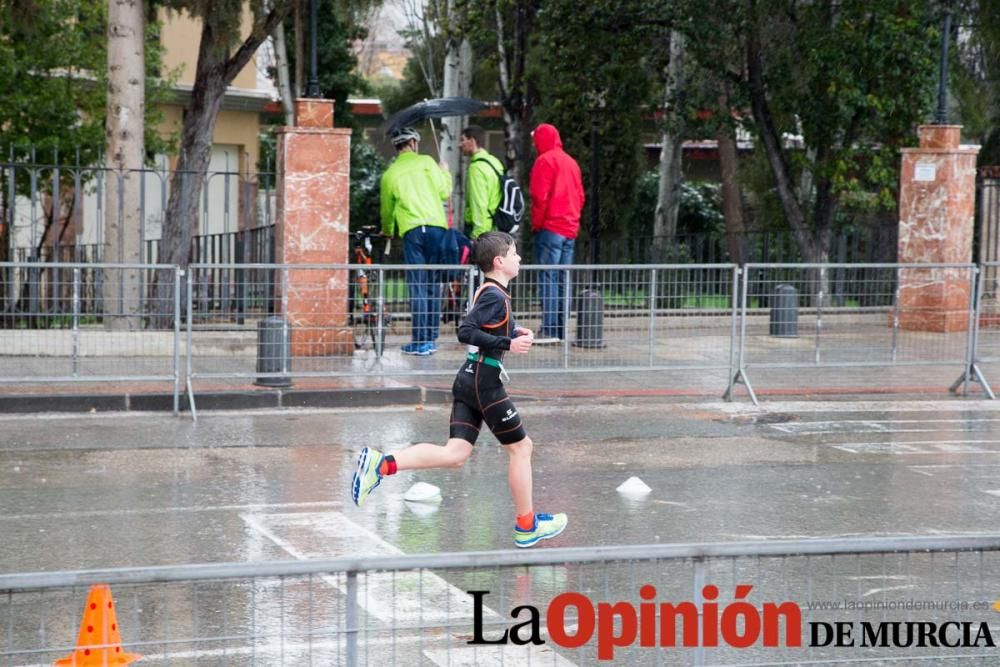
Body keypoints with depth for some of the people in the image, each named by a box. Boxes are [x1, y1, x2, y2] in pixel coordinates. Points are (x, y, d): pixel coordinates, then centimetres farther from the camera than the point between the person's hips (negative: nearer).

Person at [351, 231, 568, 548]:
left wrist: (512, 331, 19)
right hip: (485, 380, -9)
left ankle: (381, 463, -14)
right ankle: (526, 526, 15)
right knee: (520, 447, 5)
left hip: (468, 379, 9)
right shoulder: (495, 295, -13)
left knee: (456, 454, 0)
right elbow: (466, 332, -22)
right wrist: (508, 343, -24)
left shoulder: (488, 292, 16)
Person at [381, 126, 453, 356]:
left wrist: (387, 232, 41)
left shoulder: (389, 174, 12)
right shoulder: (425, 162, 6)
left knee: (417, 287, 0)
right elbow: (444, 192, 2)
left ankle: (420, 342, -5)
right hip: (437, 227, 0)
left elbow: (387, 210, 21)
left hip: (411, 231, 0)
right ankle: (432, 339, 11)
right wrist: (445, 173, 22)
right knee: (433, 285, 8)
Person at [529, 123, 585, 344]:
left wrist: (536, 223, -5)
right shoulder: (571, 162, 16)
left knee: (548, 277, -8)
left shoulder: (545, 160, -7)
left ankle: (549, 329, -13)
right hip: (570, 228, 7)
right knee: (563, 279, 9)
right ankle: (562, 329, 10)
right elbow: (580, 196, 16)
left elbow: (540, 196, -13)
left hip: (550, 228, -7)